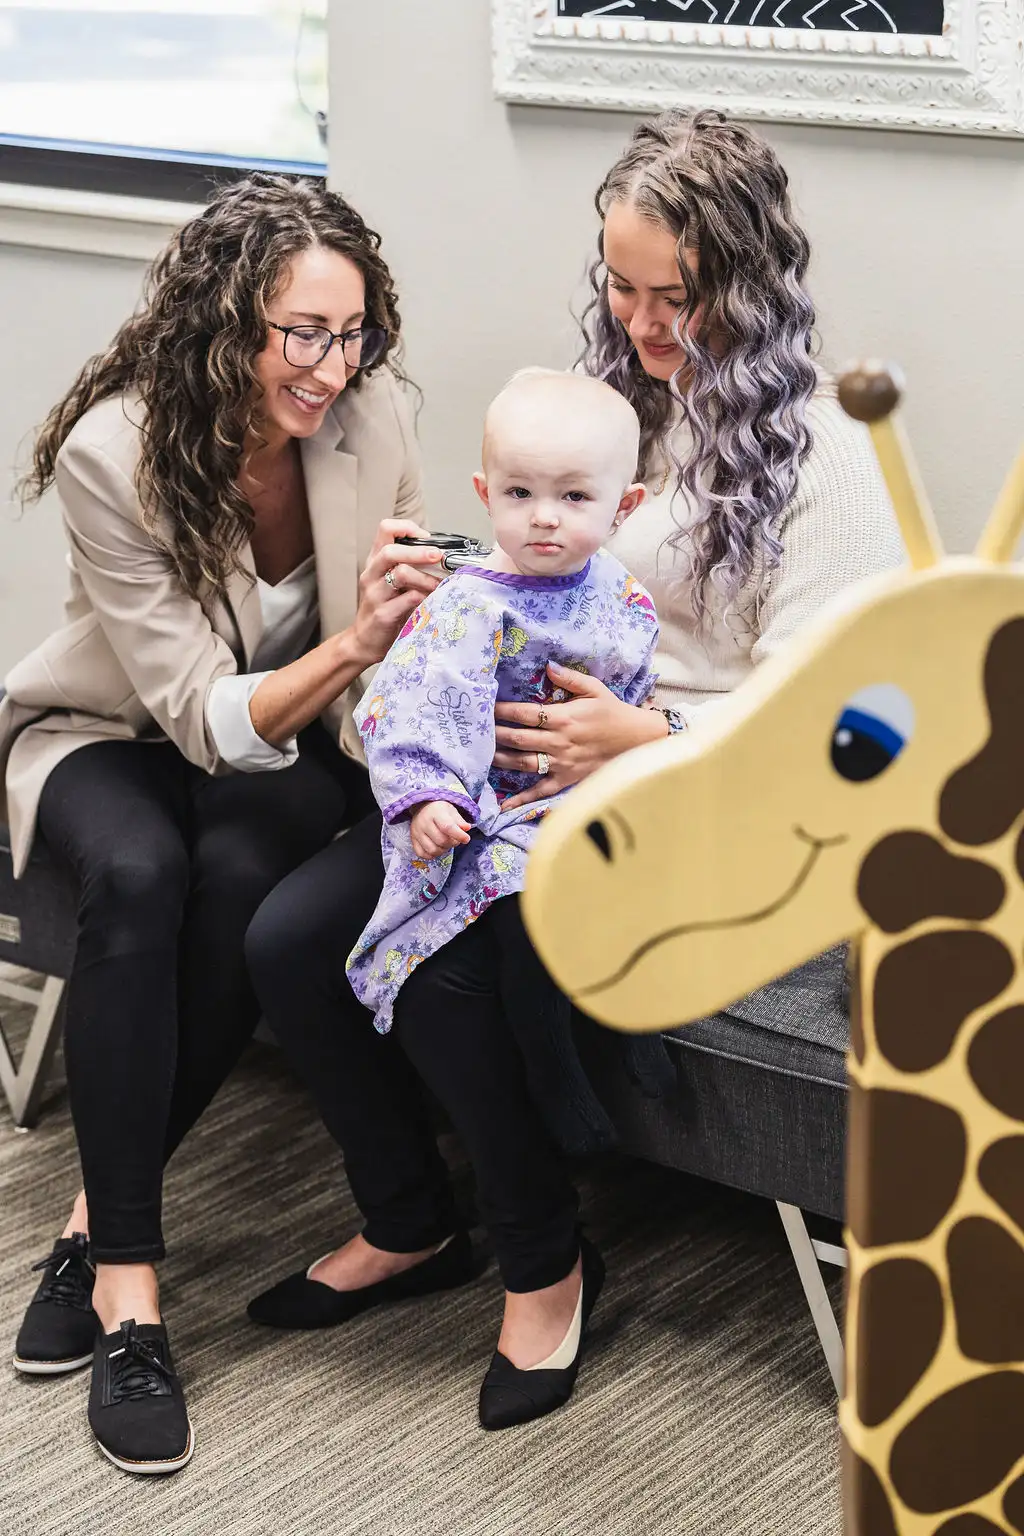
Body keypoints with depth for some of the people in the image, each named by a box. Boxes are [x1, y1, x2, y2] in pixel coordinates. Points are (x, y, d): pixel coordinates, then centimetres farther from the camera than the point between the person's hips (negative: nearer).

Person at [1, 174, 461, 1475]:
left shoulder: (368, 409, -17)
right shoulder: (113, 455, -26)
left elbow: (405, 632, -7)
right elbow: (204, 714, -28)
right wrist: (348, 647, -45)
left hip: (297, 735, 2)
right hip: (116, 729, -2)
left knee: (241, 875, -32)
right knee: (136, 875, -35)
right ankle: (127, 1281, -29)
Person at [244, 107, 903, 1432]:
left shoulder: (818, 450, -8)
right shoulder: (610, 398, 12)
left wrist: (650, 739, -26)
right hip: (535, 767, 7)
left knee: (443, 963, -29)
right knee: (288, 939, -12)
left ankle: (543, 1260, -3)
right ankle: (406, 1221, 11)